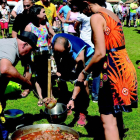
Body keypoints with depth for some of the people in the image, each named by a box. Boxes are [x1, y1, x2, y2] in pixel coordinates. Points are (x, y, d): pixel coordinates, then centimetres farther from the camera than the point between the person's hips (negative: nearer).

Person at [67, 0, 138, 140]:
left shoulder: (96, 17, -10)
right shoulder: (112, 15, 16)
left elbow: (100, 53, -17)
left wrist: (84, 72, -2)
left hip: (113, 69, -9)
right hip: (125, 65, 9)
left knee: (108, 120, -3)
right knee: (116, 113, 22)